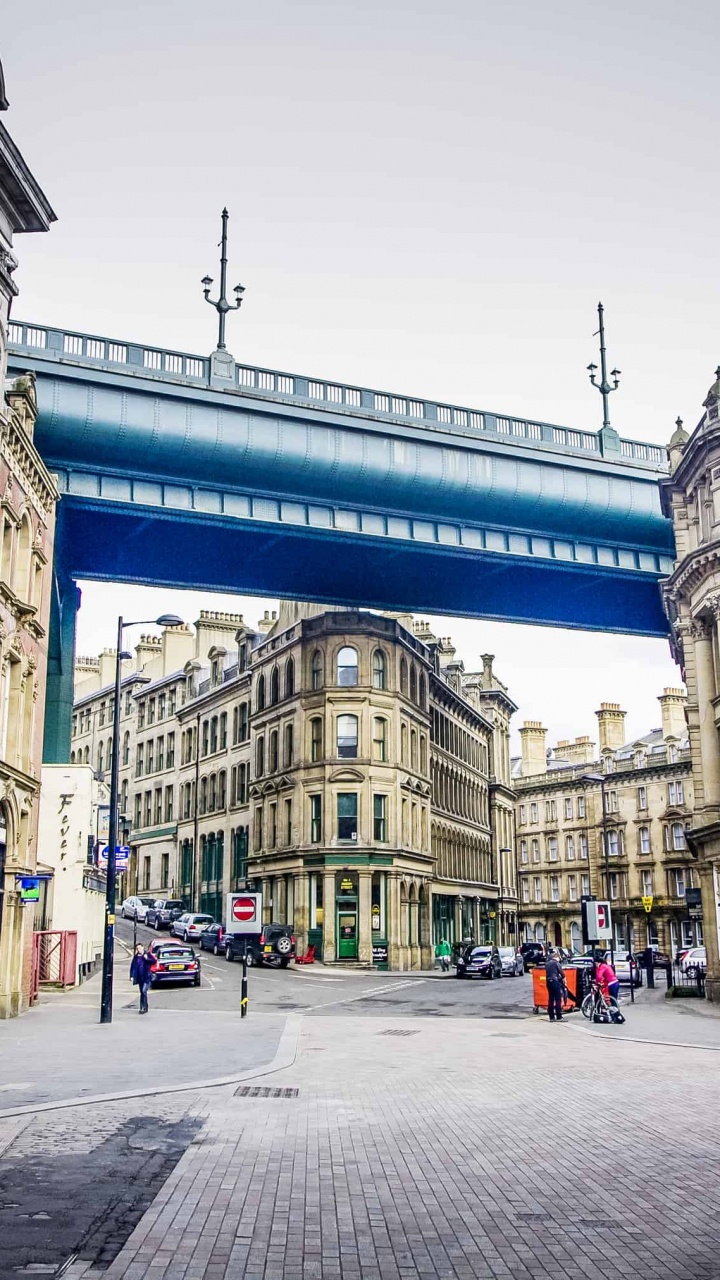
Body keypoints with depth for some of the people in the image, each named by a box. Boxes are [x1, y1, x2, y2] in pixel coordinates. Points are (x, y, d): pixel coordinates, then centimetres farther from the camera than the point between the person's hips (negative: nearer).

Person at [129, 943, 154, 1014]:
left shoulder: (147, 954, -3)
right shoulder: (136, 957, 6)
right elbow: (132, 966, 7)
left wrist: (147, 958, -24)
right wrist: (132, 976, 0)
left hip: (146, 977, -5)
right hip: (140, 978, 5)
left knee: (144, 991, -17)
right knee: (142, 992, 12)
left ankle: (144, 1007, -12)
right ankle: (144, 1007, 22)